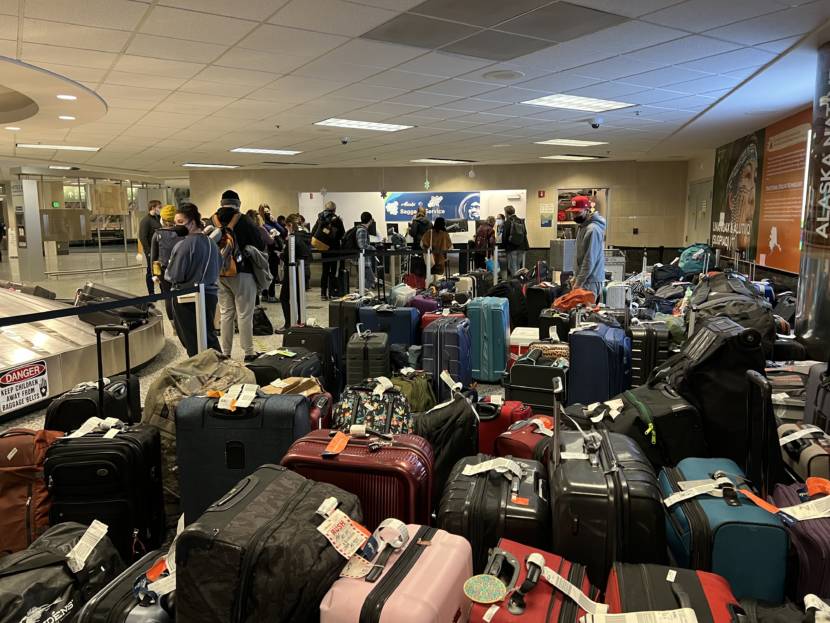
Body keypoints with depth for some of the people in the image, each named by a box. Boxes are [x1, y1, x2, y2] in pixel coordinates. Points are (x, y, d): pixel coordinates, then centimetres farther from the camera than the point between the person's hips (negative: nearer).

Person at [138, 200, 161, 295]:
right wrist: (148, 251, -19)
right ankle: (151, 293, 11)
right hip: (151, 251, -7)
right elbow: (142, 237, -16)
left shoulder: (157, 218, 13)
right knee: (151, 272, 3)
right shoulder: (145, 220, -11)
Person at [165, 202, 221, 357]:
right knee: (209, 336, 17)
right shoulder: (211, 243, 4)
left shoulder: (184, 245, -17)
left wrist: (166, 272, 4)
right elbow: (219, 267, 14)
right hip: (210, 296, 6)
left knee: (193, 344, 4)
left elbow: (173, 276, -15)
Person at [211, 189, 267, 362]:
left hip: (219, 274, 4)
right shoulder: (244, 221, -8)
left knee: (226, 313, 12)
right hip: (242, 273, -4)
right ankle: (249, 352, 7)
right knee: (244, 314, 2)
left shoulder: (213, 221, 2)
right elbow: (261, 245, -6)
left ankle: (225, 353, 17)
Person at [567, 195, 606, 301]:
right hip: (585, 278, 9)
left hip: (590, 281, -9)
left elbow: (590, 260, -20)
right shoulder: (583, 226, 14)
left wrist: (579, 282, -18)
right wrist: (576, 276, 18)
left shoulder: (592, 229, -17)